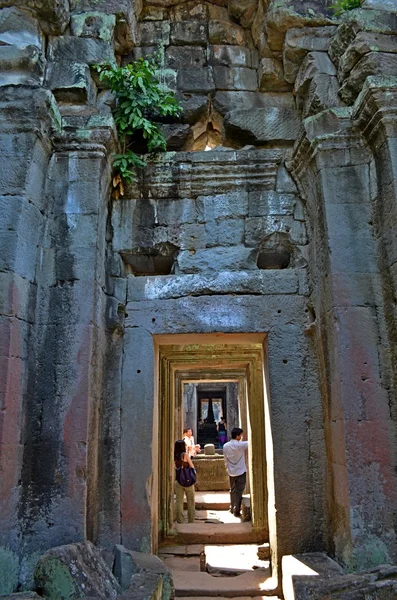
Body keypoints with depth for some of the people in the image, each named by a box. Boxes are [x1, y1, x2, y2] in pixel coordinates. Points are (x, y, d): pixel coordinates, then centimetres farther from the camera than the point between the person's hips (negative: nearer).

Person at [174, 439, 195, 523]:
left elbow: (175, 468, 5)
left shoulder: (174, 456, 1)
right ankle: (191, 521, 16)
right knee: (190, 502, 10)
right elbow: (192, 467, -7)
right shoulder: (185, 454, -12)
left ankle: (180, 521, 14)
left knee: (179, 502, 11)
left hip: (178, 481, 4)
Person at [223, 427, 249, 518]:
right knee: (239, 492, 2)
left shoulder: (225, 446, -2)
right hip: (240, 472, -5)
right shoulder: (240, 445, -18)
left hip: (231, 472, 5)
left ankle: (232, 508, 26)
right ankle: (236, 511, 3)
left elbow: (225, 459, 7)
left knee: (232, 490, 18)